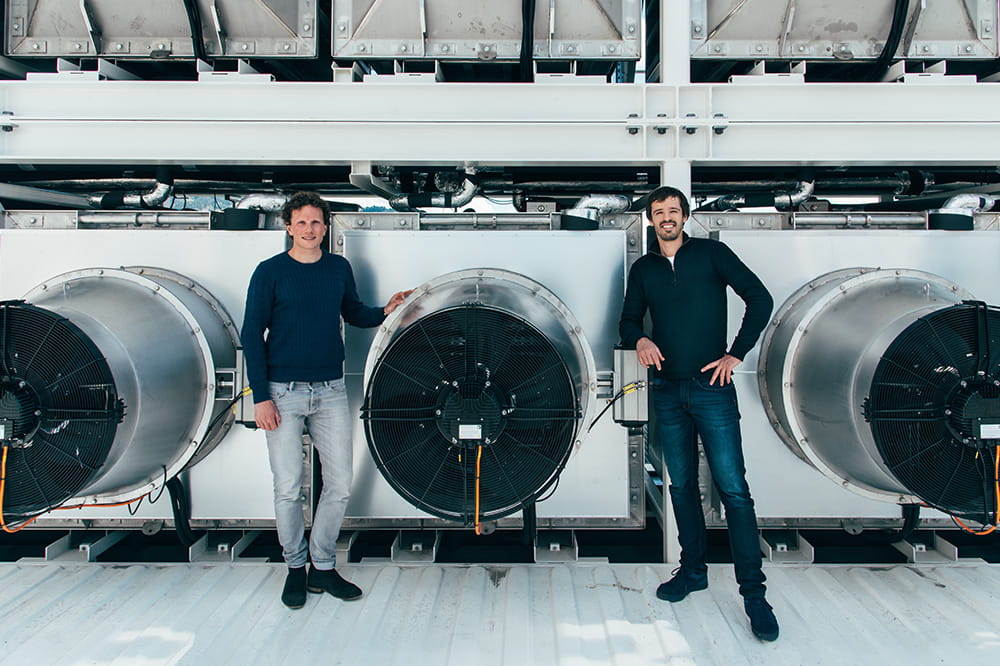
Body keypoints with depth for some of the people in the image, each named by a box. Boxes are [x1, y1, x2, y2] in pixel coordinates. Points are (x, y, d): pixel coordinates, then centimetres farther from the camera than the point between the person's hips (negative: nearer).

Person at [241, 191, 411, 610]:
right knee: (288, 488, 2)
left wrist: (385, 312, -2)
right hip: (284, 393, -3)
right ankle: (295, 567, 22)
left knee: (340, 485, 4)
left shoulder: (339, 268, 8)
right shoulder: (270, 272, -3)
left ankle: (322, 567, 21)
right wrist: (261, 396, -10)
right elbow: (252, 335, -4)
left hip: (330, 391, 4)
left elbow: (353, 312, 20)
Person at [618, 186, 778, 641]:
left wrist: (736, 353, -7)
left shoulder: (711, 253, 1)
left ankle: (753, 593, -3)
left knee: (733, 489, -8)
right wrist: (639, 339, -11)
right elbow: (628, 321, 13)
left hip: (711, 387, -4)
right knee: (682, 487, 11)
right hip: (667, 391, 4)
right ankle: (693, 571, 26)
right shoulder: (642, 269, 13)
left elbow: (759, 299, -1)